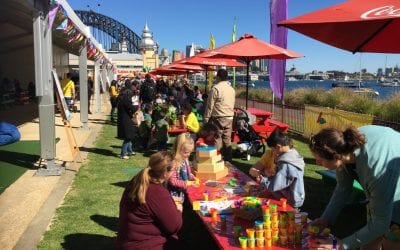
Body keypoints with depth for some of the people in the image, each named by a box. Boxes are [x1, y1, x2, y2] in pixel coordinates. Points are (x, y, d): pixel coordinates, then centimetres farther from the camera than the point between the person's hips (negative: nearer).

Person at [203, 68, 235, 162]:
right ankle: (228, 159, 16)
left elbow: (210, 105, -9)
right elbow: (233, 104, 14)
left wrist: (206, 118, -5)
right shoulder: (231, 89, 11)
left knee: (217, 139, -3)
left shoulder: (215, 88, -10)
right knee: (227, 139, 11)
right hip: (229, 117, 7)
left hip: (218, 118, -7)